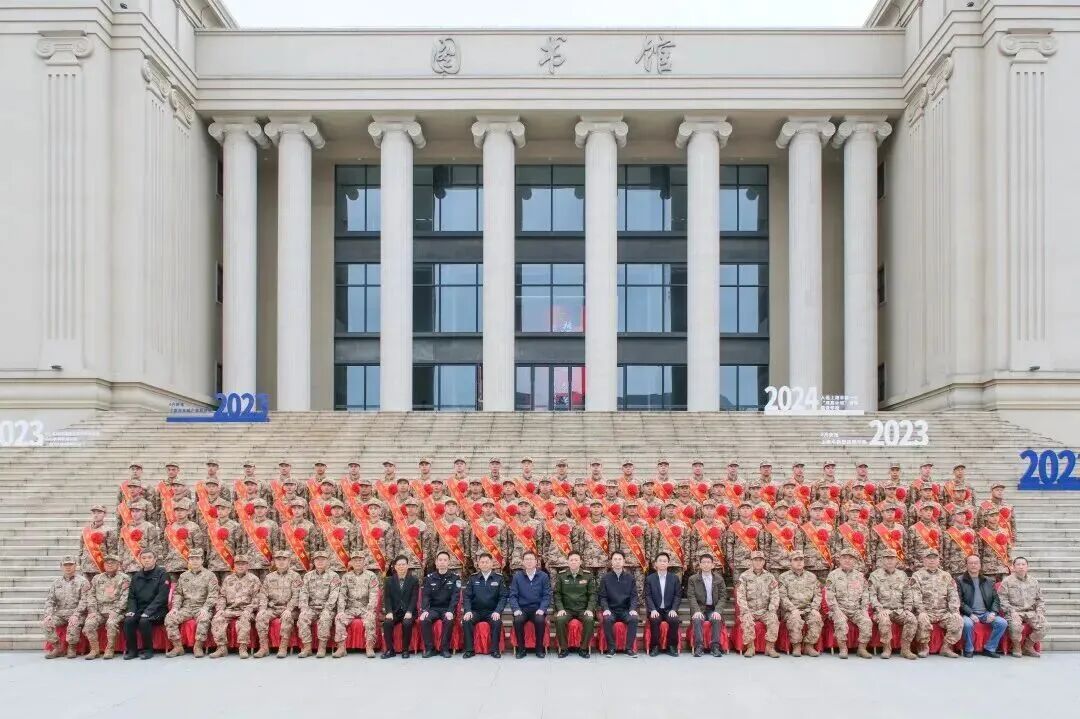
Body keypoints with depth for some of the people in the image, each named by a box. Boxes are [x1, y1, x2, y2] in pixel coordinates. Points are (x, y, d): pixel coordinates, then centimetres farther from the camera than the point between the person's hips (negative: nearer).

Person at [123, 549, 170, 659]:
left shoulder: (162, 574, -3)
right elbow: (132, 596, 14)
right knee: (128, 620, -24)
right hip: (139, 609, 5)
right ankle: (131, 650, -10)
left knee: (144, 621, -32)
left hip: (157, 610, -5)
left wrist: (148, 612, -21)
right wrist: (131, 610, -6)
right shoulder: (136, 576, 14)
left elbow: (161, 596, -12)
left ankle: (148, 650, -14)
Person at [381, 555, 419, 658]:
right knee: (387, 623, -29)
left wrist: (409, 612, -20)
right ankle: (390, 650, -16)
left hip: (408, 611, -2)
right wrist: (389, 612, -16)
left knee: (407, 623, -33)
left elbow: (414, 598, -4)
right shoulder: (389, 581, 11)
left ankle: (405, 650, -17)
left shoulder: (414, 580, 6)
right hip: (394, 611, 2)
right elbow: (387, 598, 1)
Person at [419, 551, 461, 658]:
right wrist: (424, 610, -20)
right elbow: (425, 595, -1)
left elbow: (455, 596, -8)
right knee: (424, 620, -28)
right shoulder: (429, 578, 7)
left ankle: (445, 648, -20)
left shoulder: (455, 577, 2)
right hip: (433, 608, 2)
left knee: (449, 620, -34)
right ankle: (429, 648, -16)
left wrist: (450, 611, -24)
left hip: (447, 609, -2)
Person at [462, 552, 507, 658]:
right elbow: (466, 596, 5)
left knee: (497, 622, -32)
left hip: (492, 611, -1)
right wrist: (468, 611, -13)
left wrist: (497, 611, -15)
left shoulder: (498, 578, 6)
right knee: (466, 621, -28)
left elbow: (503, 597, 1)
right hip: (476, 611, 1)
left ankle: (495, 650, -19)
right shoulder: (473, 578, 9)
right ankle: (469, 650, -18)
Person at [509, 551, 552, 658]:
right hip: (522, 608, 1)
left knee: (540, 620, -32)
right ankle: (521, 648, -13)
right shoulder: (517, 576, 6)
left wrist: (542, 609, -13)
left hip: (537, 609, 0)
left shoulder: (543, 576, 5)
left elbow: (547, 595, 2)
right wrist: (516, 609, -13)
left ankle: (540, 648, -12)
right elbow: (513, 595, 4)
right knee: (518, 620, -31)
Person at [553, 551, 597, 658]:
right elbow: (557, 594, 4)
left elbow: (592, 594, 3)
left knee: (590, 620, -31)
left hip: (583, 609, 0)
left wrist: (590, 609, -11)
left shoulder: (588, 575, 3)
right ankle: (564, 648, -13)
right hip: (566, 609, 0)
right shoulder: (561, 575, 4)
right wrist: (560, 609, -10)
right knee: (559, 620, -31)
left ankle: (583, 648, -14)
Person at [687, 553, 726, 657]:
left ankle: (715, 647, -29)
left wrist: (717, 611, -14)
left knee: (716, 619, -31)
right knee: (697, 619, -32)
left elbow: (723, 597, 3)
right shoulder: (693, 579, 6)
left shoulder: (719, 579, 8)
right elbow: (691, 597, -3)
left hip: (714, 609, 1)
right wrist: (697, 611, -20)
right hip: (699, 609, 0)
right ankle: (699, 646, -32)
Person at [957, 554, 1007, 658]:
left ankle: (989, 649, -5)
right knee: (967, 623, -36)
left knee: (1003, 623, -20)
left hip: (986, 613, 4)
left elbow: (996, 599, 13)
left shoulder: (988, 581, 17)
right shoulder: (960, 580, 4)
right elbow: (959, 601, -5)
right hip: (969, 614, -4)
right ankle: (968, 650, -11)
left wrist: (993, 612, -7)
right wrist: (970, 614, -18)